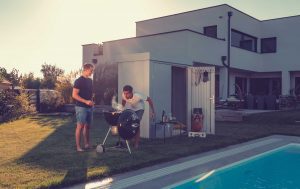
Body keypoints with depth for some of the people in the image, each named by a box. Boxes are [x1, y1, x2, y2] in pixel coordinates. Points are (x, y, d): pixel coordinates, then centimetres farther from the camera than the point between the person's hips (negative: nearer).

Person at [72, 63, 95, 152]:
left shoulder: (90, 80, 14)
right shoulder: (79, 81, -10)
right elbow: (74, 95, -15)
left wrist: (91, 101, 8)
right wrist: (85, 101, -20)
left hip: (89, 107, 7)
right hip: (81, 107, -7)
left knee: (87, 126, 11)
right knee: (80, 126, -5)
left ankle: (87, 144, 21)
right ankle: (78, 146, 0)